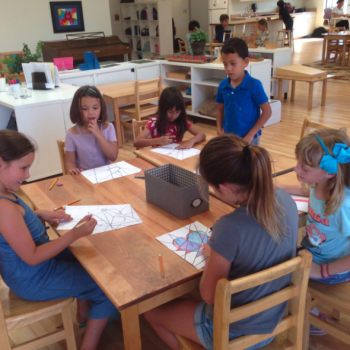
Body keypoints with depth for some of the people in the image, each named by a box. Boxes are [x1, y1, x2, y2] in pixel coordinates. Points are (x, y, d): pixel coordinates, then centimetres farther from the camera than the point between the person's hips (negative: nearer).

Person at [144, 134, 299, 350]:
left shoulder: (230, 228, -36)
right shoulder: (286, 201, -14)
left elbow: (209, 296, -21)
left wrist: (211, 255, -6)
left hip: (232, 332, -6)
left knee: (152, 310, 18)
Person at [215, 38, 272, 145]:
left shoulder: (254, 85, -13)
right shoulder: (223, 85, 0)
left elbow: (267, 111, -10)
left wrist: (251, 135, -13)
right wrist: (219, 130, -1)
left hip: (249, 138, -4)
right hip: (227, 136, 4)